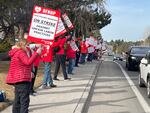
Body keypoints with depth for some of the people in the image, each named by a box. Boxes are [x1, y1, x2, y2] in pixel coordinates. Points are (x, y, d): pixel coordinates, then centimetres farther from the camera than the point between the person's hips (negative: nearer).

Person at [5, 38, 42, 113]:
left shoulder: (16, 52, 19)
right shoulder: (20, 52, -12)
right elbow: (28, 62, -26)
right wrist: (37, 53, -24)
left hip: (17, 80, 10)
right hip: (22, 80, -10)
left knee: (17, 100, 16)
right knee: (24, 100, -10)